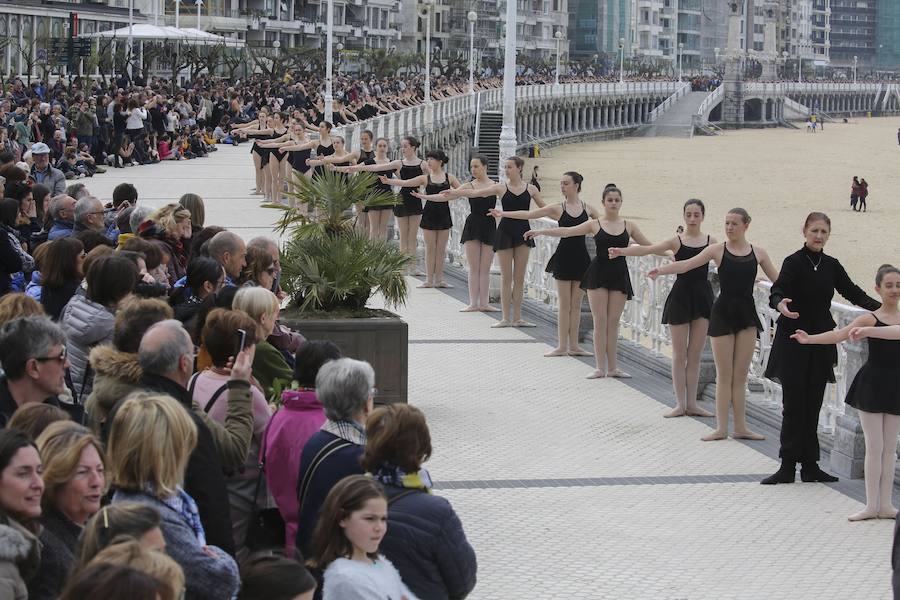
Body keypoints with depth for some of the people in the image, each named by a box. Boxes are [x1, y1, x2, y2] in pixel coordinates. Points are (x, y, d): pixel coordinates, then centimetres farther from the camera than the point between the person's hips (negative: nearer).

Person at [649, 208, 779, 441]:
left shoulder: (758, 253, 4)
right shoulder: (718, 250, -2)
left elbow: (778, 280, 12)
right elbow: (687, 264, -11)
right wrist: (661, 270, -25)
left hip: (747, 315, 2)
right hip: (723, 313, -2)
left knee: (740, 376, 8)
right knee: (724, 375, 2)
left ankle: (740, 427, 14)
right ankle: (721, 428, 8)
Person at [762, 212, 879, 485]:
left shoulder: (831, 266, 9)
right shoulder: (794, 262, -8)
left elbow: (853, 293, 15)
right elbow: (777, 291, -21)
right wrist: (780, 304, -45)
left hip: (820, 343, 5)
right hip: (793, 341, -5)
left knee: (812, 404, 6)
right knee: (794, 403, -6)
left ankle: (809, 465, 10)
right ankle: (788, 466, -3)